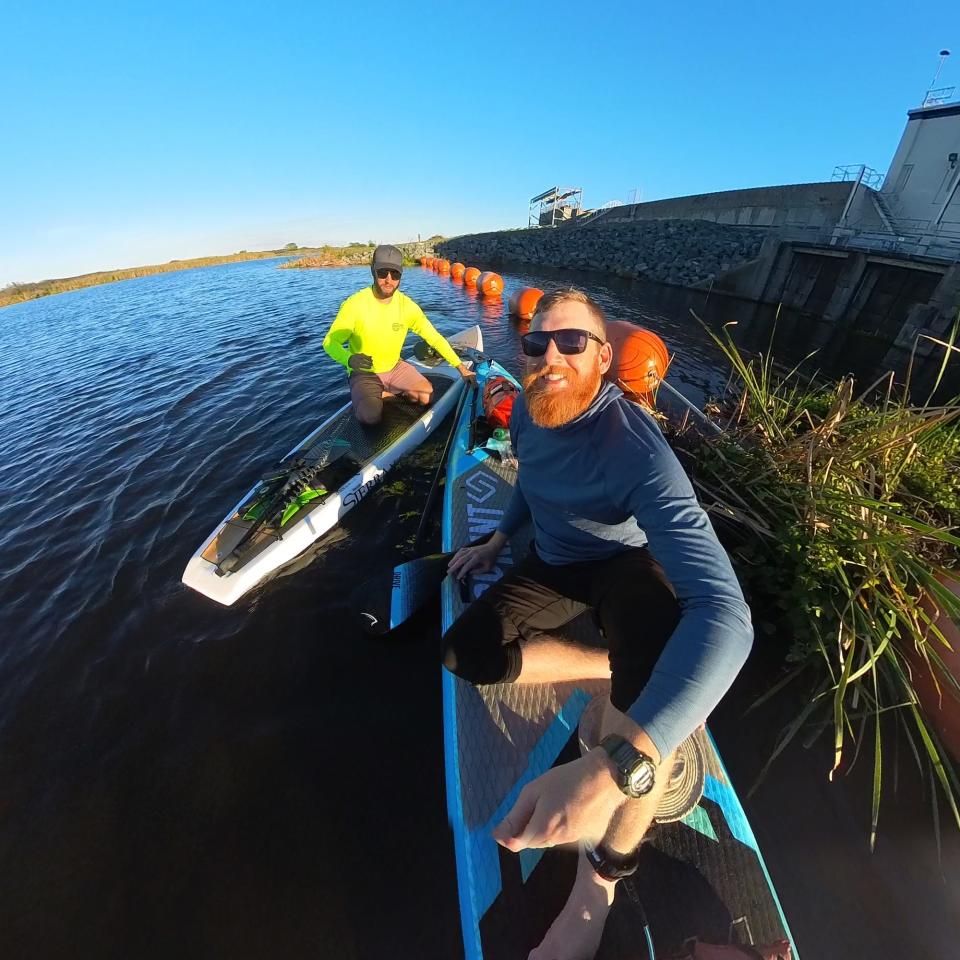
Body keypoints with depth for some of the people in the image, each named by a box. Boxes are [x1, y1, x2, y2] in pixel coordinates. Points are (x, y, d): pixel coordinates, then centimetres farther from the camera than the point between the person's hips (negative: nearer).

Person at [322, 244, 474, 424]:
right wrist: (349, 359, -38)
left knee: (428, 397, -16)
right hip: (365, 374, -4)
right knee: (371, 415, -30)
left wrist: (461, 367, -8)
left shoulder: (407, 306, -10)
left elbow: (435, 338, -3)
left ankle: (382, 394, 7)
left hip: (395, 367, 4)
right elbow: (330, 342, -15)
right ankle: (362, 400, 6)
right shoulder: (355, 304, -20)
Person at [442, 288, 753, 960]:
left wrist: (611, 766, -55)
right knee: (463, 651, -12)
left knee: (653, 668, -38)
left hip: (626, 562, -5)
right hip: (557, 564, 6)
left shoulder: (635, 447, -33)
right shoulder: (527, 413, -10)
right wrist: (498, 540, 6)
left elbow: (725, 614, -44)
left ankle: (600, 876, -10)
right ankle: (608, 667, -2)